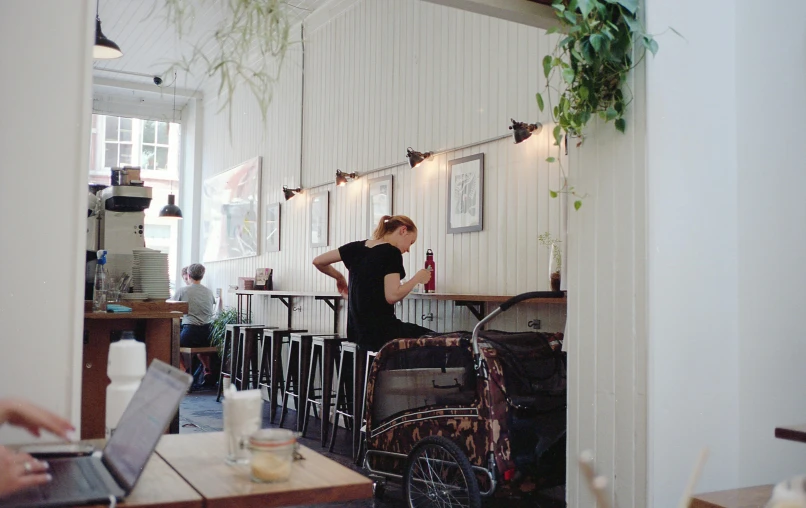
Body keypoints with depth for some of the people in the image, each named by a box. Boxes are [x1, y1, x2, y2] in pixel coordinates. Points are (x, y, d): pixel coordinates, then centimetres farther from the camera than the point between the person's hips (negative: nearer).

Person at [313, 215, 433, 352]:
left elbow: (318, 261, 8)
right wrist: (417, 278, -6)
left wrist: (339, 277, 24)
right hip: (380, 332, -8)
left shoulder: (358, 247, 7)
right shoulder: (392, 252, -12)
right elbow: (392, 296, -21)